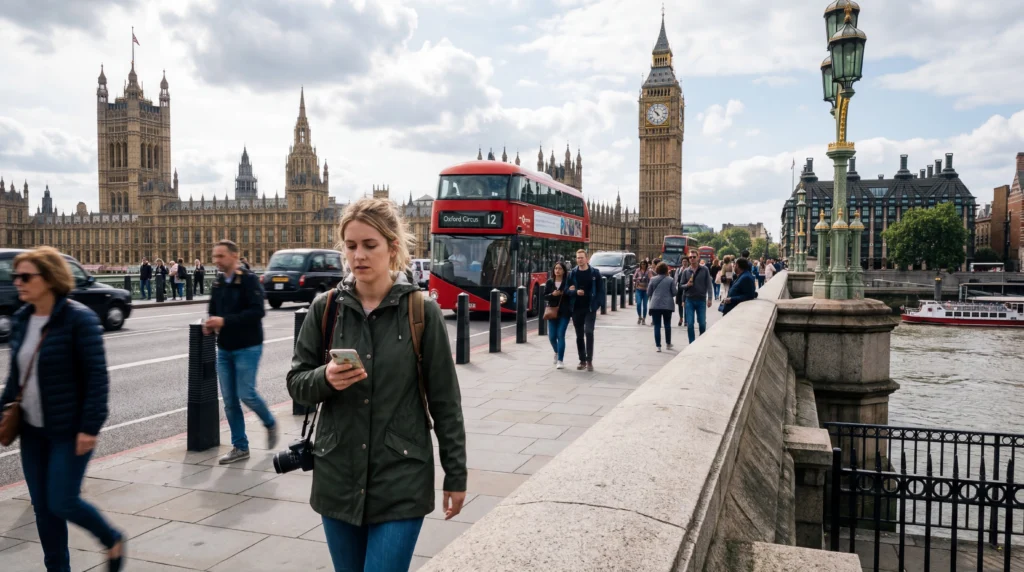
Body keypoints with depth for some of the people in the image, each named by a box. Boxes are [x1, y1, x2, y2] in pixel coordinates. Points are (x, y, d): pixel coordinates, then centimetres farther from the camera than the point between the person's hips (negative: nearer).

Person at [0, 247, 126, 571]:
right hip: (32, 429, 7)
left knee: (62, 503, -3)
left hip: (69, 430, -7)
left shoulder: (79, 319, -15)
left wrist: (90, 427, -20)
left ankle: (112, 539, 24)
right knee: (42, 507, 11)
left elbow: (97, 377, -17)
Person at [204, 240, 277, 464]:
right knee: (229, 401, 6)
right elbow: (213, 311, 18)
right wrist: (210, 325, -5)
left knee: (246, 394, -8)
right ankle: (240, 447, 17)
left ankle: (270, 424, 21)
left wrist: (225, 321, -26)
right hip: (224, 349, 7)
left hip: (247, 347, -6)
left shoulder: (249, 280, -11)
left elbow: (257, 311, -22)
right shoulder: (218, 284, 10)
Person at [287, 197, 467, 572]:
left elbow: (445, 399, -4)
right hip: (338, 477, 3)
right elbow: (297, 383, 4)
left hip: (402, 479, -3)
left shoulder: (422, 311, -7)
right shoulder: (325, 308, -1)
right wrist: (325, 379, -18)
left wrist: (456, 475, -1)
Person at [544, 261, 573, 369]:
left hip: (564, 313, -3)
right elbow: (544, 296, 4)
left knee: (560, 335, -9)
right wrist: (552, 294, -13)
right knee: (552, 336, 5)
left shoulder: (567, 282, -3)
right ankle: (557, 352, 37)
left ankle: (560, 360, -3)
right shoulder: (550, 282, 5)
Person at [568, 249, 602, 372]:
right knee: (579, 335, 8)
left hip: (590, 308, -3)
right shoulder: (573, 273, 5)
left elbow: (600, 290, 0)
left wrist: (597, 305, -10)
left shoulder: (594, 272, 0)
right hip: (576, 308, 3)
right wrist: (575, 292, -16)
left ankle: (589, 361, -9)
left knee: (588, 332, -15)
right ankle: (582, 360, 19)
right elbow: (568, 290, 5)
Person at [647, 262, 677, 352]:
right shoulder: (670, 280, -4)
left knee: (657, 326, 2)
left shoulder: (653, 279, -1)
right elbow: (674, 292, -4)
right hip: (667, 305, 0)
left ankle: (658, 346, -3)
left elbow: (648, 293, 4)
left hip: (655, 305, 0)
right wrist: (676, 287, 17)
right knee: (667, 325, 17)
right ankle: (668, 344, 26)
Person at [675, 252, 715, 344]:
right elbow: (680, 286, 9)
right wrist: (687, 285, -14)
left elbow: (709, 284, 0)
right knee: (690, 324, -1)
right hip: (689, 300, 1)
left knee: (702, 323, 5)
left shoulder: (705, 270, 1)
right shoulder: (686, 271, 5)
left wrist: (709, 298, -6)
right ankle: (692, 343, 8)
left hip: (701, 300, -1)